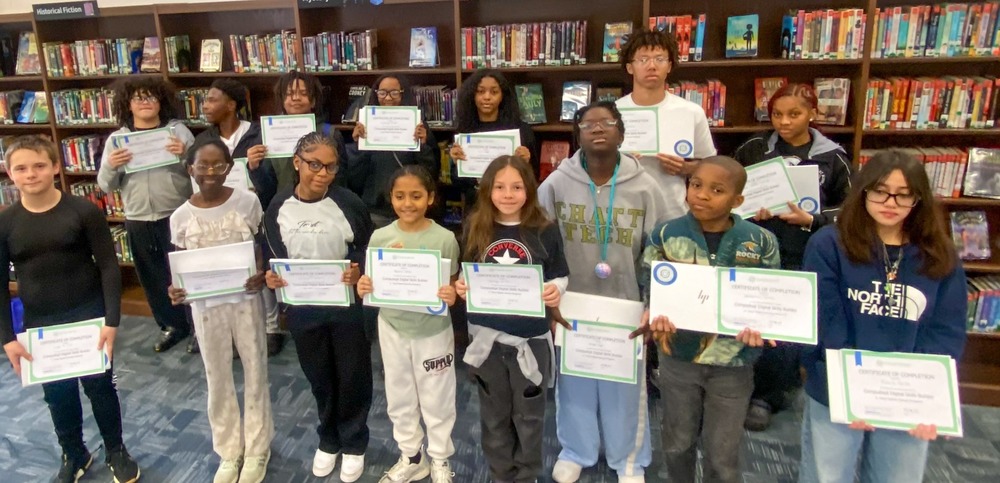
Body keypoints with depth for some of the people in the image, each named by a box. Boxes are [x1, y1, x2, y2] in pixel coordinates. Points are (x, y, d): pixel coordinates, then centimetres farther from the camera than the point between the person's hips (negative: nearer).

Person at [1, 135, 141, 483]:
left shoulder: (83, 211, -10)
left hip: (89, 316, -2)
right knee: (57, 394, 15)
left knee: (100, 386, 10)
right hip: (39, 325, 3)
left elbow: (109, 267, -10)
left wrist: (111, 321, -15)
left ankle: (116, 451, 31)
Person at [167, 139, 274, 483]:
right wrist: (175, 289, -17)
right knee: (218, 379, 14)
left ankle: (257, 449, 30)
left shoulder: (247, 202, -8)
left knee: (255, 372, 11)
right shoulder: (181, 217, -4)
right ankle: (229, 452, 33)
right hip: (206, 305, 1)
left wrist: (262, 276, -20)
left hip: (245, 299, -1)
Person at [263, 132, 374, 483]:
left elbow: (369, 251, -5)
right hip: (302, 309, 2)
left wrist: (359, 272, -25)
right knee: (319, 378, 19)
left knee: (352, 377, 10)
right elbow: (274, 257, 5)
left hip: (347, 305, -2)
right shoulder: (279, 208, -5)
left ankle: (354, 443, 34)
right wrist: (271, 278, -16)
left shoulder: (348, 202, -12)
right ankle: (328, 440, 42)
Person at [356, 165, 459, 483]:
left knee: (436, 399, 13)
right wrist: (363, 287, -19)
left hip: (433, 330, -3)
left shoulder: (445, 238, -13)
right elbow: (373, 282, 3)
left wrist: (452, 297, -28)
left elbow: (452, 286, -6)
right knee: (399, 398, 18)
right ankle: (411, 457, 39)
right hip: (393, 329, 3)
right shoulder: (380, 237, -5)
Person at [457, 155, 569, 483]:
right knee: (494, 416, 18)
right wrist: (461, 287, -14)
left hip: (531, 339, -2)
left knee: (529, 416, 14)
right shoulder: (476, 228, -2)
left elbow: (559, 277, -1)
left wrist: (556, 291, -23)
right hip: (487, 337, 2)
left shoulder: (545, 231, -8)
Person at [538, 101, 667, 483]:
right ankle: (575, 451, 39)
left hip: (625, 305, 0)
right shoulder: (556, 183, -6)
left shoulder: (644, 187, -6)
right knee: (574, 381, 15)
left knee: (625, 385, 13)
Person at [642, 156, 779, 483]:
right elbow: (651, 287, -3)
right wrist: (658, 317, -22)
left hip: (732, 363, -1)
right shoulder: (666, 235, -7)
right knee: (677, 442, 21)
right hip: (678, 357, 1)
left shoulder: (760, 242, -9)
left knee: (723, 454, 14)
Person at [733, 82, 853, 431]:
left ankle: (766, 396, 25)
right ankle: (780, 389, 30)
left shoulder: (833, 157, 0)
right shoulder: (753, 149, 2)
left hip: (804, 262, -1)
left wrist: (810, 220, -13)